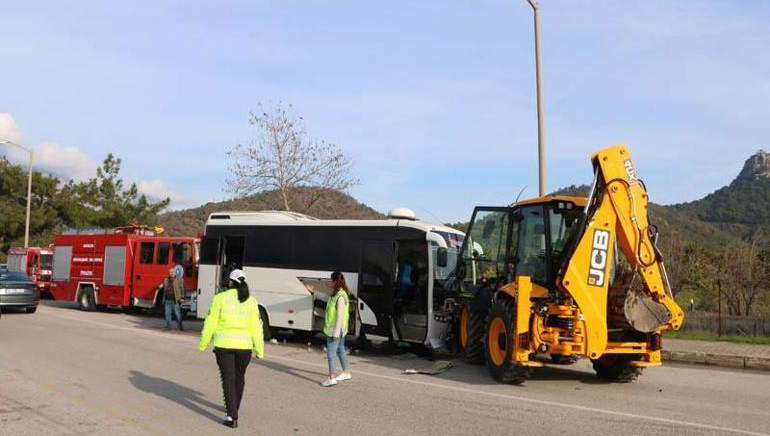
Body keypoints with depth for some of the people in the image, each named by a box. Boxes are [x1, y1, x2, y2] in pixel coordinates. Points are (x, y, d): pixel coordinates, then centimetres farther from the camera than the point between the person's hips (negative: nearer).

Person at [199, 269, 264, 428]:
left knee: (228, 380, 3)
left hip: (223, 344, -2)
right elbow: (256, 327, 0)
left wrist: (203, 344, 7)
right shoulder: (251, 301, 1)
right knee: (239, 377, 22)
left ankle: (232, 416, -6)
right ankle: (234, 408, 39)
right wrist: (259, 350, 7)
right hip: (244, 345, 2)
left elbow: (211, 323, -4)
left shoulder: (220, 298, -4)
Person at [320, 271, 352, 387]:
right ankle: (346, 373, 33)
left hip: (335, 330, -11)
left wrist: (336, 332, -24)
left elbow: (340, 316, -25)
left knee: (331, 352, -8)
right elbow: (325, 297, 28)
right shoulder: (336, 294, 7)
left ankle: (332, 378, -7)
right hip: (338, 330, 11)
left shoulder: (340, 297, -23)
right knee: (340, 350, 21)